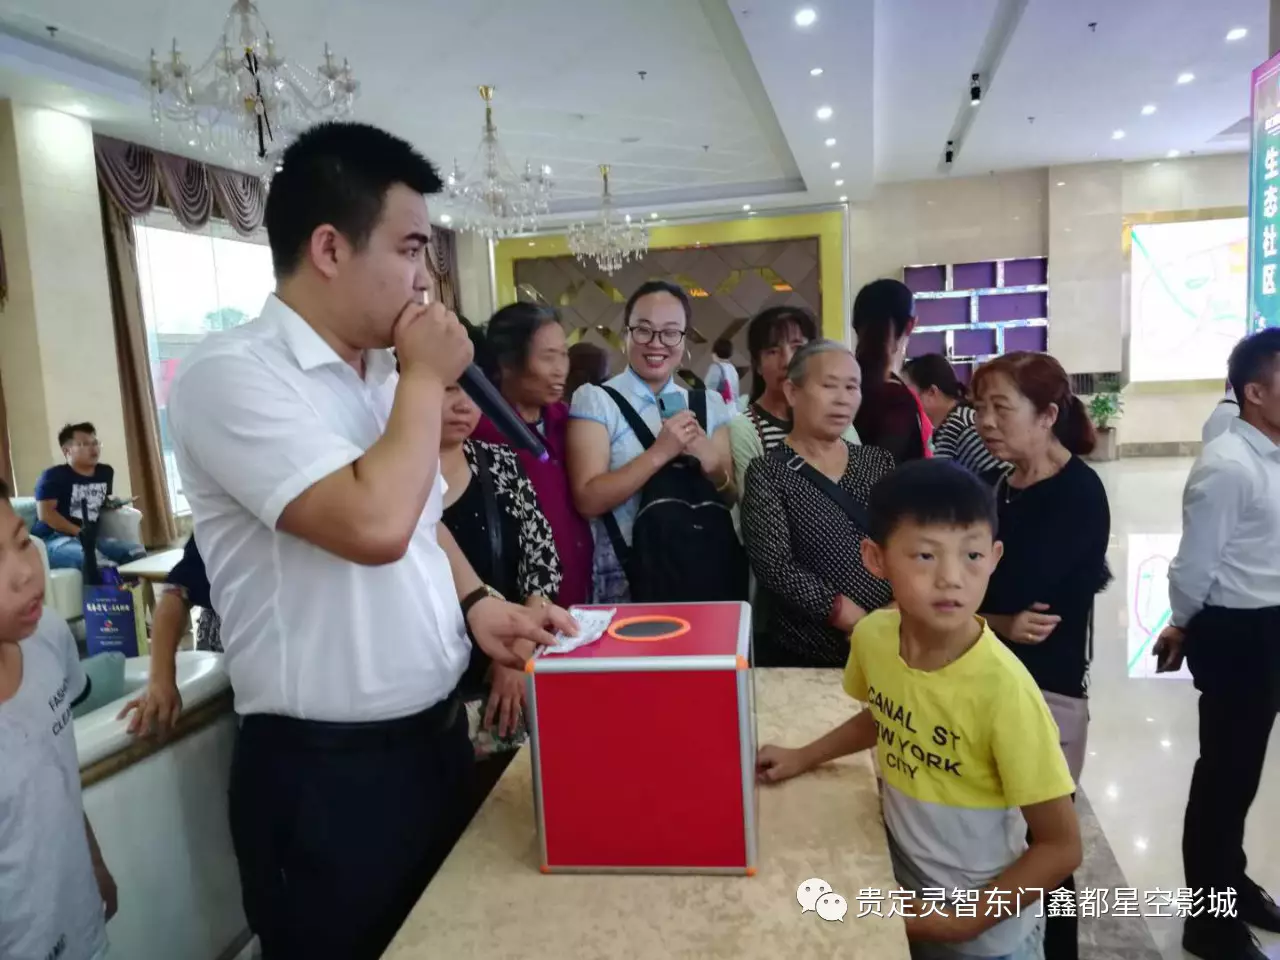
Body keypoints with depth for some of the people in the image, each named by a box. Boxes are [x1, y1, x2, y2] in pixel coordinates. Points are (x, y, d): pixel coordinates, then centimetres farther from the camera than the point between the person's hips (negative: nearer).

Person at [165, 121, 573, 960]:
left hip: (438, 735, 8)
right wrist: (426, 379, -18)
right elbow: (375, 525, -32)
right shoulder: (232, 374, -20)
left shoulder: (382, 376, 7)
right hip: (326, 773, -7)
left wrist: (478, 603, -1)